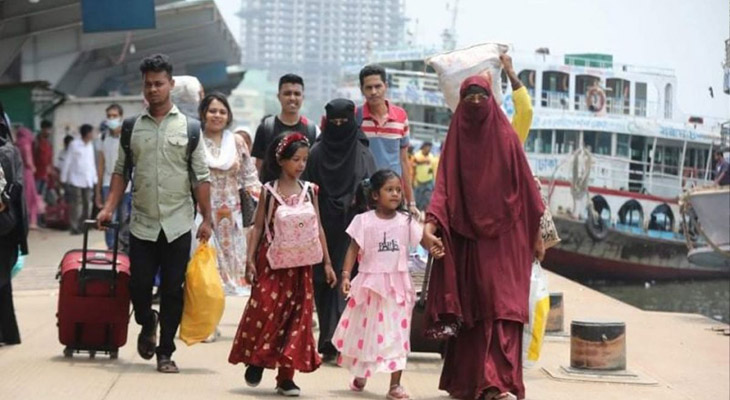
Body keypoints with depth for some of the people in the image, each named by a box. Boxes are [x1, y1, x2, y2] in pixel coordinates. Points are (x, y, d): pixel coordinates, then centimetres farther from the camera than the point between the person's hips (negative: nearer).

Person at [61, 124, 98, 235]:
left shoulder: (90, 145, 11)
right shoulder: (74, 145, -5)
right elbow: (67, 162, -4)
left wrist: (94, 178, 11)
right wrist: (64, 179, -5)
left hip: (87, 180, 5)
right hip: (76, 179, -5)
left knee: (87, 204, 3)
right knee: (76, 205, -4)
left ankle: (83, 226, 11)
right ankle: (75, 228, 0)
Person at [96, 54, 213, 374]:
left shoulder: (188, 127, 2)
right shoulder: (132, 128, 7)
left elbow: (201, 177, 1)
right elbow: (121, 172, 9)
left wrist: (206, 219, -4)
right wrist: (109, 208, -3)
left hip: (178, 224, -1)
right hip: (142, 224, 1)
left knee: (172, 292, 1)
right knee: (139, 287, 0)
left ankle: (165, 353, 11)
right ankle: (147, 323, 32)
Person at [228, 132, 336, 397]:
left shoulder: (309, 191, 5)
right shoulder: (269, 191, -1)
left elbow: (318, 228, 7)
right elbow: (258, 226, 1)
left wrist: (327, 262, 5)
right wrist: (250, 259, -7)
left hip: (300, 263, 2)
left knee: (297, 314, 2)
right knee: (265, 308, -8)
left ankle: (286, 376, 9)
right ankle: (256, 361, 15)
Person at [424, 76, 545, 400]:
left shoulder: (506, 138, 2)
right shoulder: (456, 139, 6)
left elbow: (525, 186, 4)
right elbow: (444, 187, -1)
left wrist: (536, 234, 3)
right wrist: (431, 222, -18)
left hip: (504, 238, -2)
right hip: (466, 238, 2)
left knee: (502, 306, -10)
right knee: (468, 309, 6)